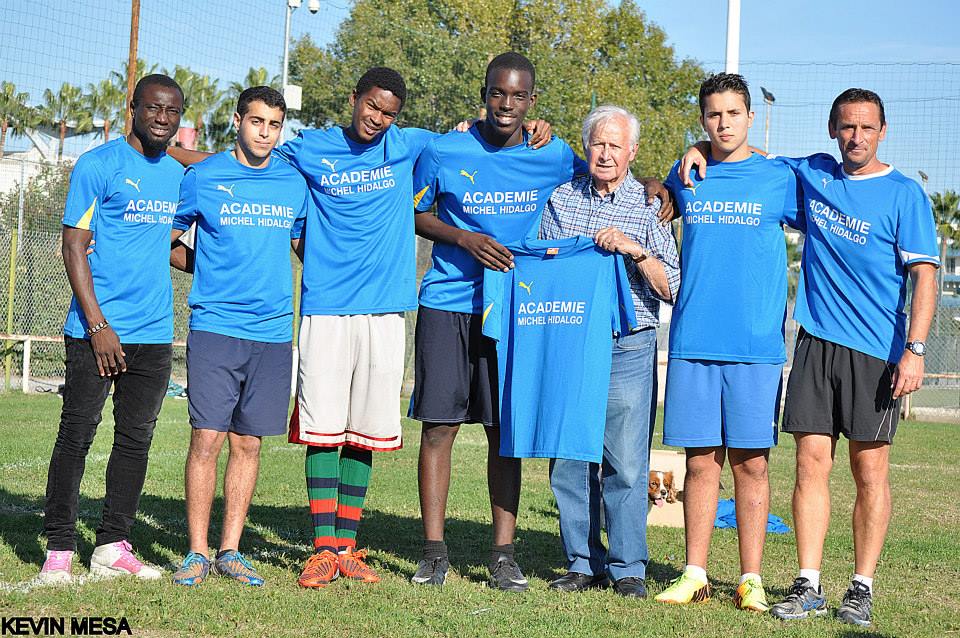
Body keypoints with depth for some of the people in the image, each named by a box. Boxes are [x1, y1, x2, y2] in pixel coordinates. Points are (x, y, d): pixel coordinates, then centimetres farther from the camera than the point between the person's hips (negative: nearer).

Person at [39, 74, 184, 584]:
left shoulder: (177, 174, 13)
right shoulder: (98, 165, -5)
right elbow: (74, 247, -9)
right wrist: (98, 325, -15)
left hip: (154, 333, 6)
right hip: (97, 329, -6)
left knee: (136, 440, 8)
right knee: (76, 435, -2)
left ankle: (113, 546, 15)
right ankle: (59, 548, 4)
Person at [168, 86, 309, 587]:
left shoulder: (294, 184, 10)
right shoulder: (203, 178, 2)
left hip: (273, 332, 3)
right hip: (214, 326, -3)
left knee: (248, 443, 6)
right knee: (207, 438, -8)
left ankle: (230, 550, 14)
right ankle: (197, 552, 1)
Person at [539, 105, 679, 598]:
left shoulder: (649, 205, 4)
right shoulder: (560, 198, 12)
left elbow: (672, 288, -3)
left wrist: (634, 249, -15)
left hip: (627, 349, -3)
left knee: (626, 463, -3)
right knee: (568, 460, 4)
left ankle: (627, 568, 7)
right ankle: (583, 562, 15)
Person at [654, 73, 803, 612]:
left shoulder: (779, 179, 4)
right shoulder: (686, 175, 11)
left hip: (757, 345, -2)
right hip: (693, 342, 2)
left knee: (750, 462, 0)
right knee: (702, 461, 4)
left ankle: (751, 579, 7)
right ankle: (695, 575, 10)